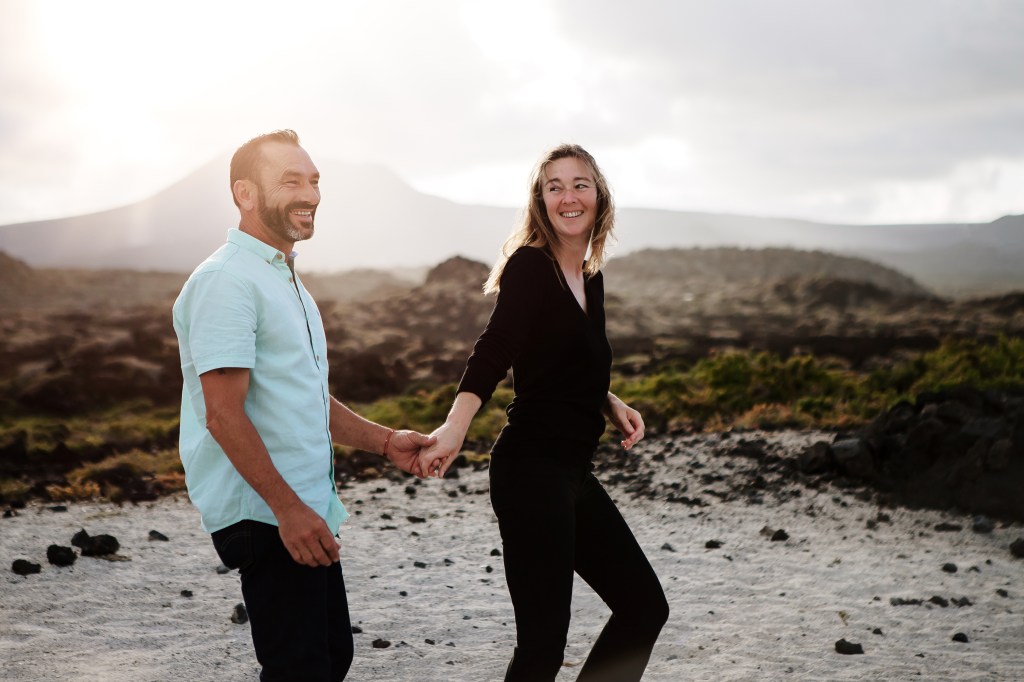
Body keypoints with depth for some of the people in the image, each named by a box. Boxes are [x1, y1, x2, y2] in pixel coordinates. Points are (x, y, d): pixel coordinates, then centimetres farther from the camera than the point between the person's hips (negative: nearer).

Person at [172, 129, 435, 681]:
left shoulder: (286, 283, 20)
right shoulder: (228, 280, -13)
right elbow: (223, 413, -20)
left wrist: (385, 442, 12)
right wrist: (288, 508, -23)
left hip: (306, 514, 10)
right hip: (265, 516, -10)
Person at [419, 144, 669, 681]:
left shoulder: (591, 278, 13)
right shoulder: (530, 266, -10)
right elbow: (492, 352, -26)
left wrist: (613, 406, 8)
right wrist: (454, 428, -40)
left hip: (574, 473, 9)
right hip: (531, 469, -9)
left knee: (644, 605, 15)